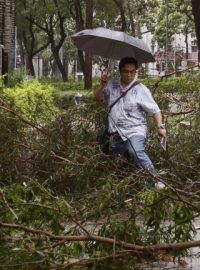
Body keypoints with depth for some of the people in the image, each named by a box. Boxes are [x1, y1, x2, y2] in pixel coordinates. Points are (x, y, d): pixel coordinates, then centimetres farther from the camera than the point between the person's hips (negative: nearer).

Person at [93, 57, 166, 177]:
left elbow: (155, 110, -4)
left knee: (136, 152, -35)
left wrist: (160, 126, -18)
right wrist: (102, 85, -4)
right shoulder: (111, 86, 11)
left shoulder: (141, 89, -5)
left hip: (135, 132, -7)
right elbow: (97, 98, 14)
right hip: (116, 135, 7)